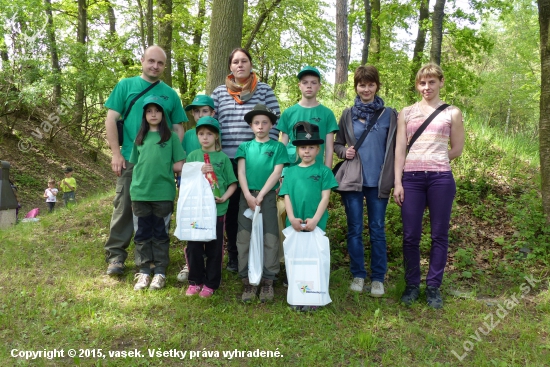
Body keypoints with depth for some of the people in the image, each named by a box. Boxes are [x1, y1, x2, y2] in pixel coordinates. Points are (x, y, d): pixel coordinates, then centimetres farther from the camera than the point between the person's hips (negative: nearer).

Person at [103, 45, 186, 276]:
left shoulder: (170, 94, 12)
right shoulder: (125, 85, 6)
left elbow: (178, 128, 12)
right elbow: (111, 119, 1)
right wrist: (116, 153, -7)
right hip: (131, 159, -2)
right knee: (124, 207, 2)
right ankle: (116, 255, 12)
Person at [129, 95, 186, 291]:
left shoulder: (171, 137, 3)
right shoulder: (140, 138, 13)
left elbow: (179, 166, 0)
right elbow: (135, 165, 14)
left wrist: (161, 167, -4)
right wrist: (150, 168, 0)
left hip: (163, 192, -3)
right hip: (140, 192, 3)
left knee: (160, 233, 6)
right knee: (143, 233, 8)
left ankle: (160, 271, 13)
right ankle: (143, 270, 16)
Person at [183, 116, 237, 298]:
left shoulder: (223, 158, 2)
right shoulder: (193, 156, 7)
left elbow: (232, 183, 4)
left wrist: (224, 197, -12)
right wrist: (199, 172, -13)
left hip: (217, 209, -1)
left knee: (214, 248, 6)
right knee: (193, 247, 7)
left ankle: (211, 283, 20)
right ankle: (195, 281, 24)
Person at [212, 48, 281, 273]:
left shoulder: (264, 91, 6)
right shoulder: (219, 93, 11)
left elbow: (274, 122, 2)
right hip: (227, 159, 2)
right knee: (232, 207, 7)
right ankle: (233, 255, 20)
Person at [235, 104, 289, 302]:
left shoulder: (277, 147, 6)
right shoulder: (245, 147, 12)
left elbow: (277, 173, -3)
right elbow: (241, 172, 2)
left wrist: (261, 195, -12)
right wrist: (248, 195, -12)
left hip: (268, 196, -2)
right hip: (247, 196, 2)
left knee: (270, 239, -1)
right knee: (244, 239, 1)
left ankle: (268, 280, 9)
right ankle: (248, 281, 9)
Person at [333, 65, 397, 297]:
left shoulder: (389, 115, 4)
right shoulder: (348, 114, 7)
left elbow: (395, 147, 4)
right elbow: (337, 144, 14)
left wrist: (394, 179, -3)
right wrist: (344, 152, -8)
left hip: (378, 181, -1)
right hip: (352, 180, 1)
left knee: (377, 230, 5)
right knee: (355, 229, 6)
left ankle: (378, 277, 16)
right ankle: (358, 275, 20)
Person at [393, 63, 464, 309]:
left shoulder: (452, 113, 8)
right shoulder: (406, 113, 11)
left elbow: (457, 149, 11)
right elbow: (399, 149, 5)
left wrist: (431, 160, 10)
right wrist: (397, 182, -2)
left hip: (440, 178, -1)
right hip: (411, 178, 1)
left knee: (439, 235, 5)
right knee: (410, 235, 3)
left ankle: (433, 287, 17)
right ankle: (412, 285, 18)